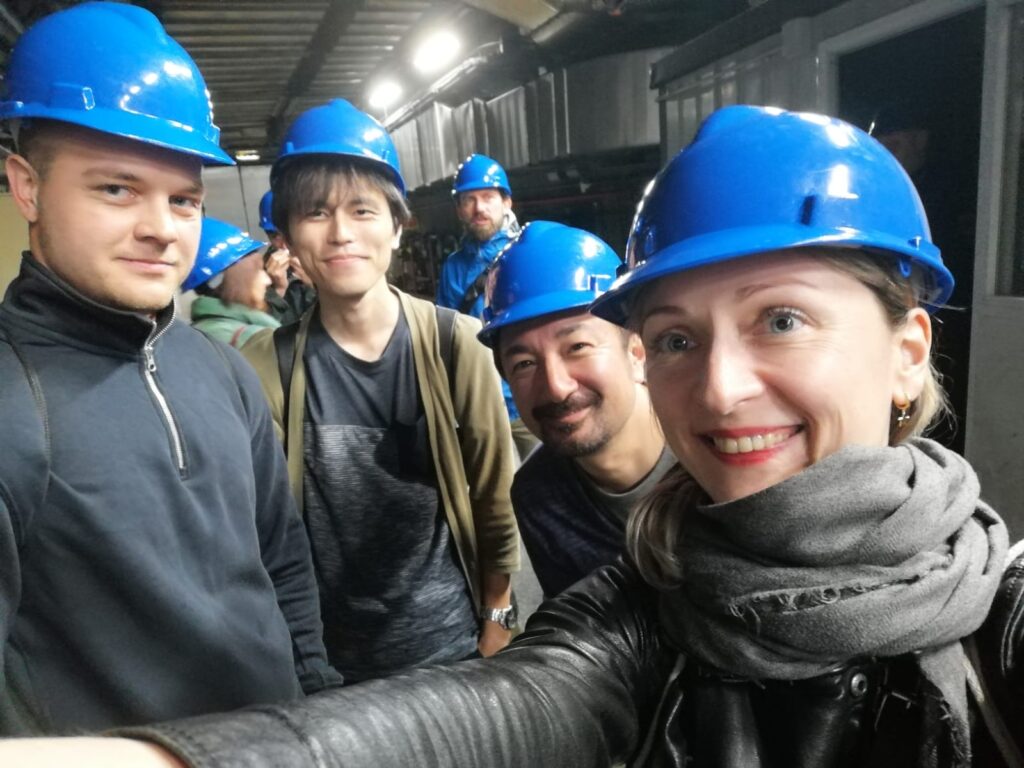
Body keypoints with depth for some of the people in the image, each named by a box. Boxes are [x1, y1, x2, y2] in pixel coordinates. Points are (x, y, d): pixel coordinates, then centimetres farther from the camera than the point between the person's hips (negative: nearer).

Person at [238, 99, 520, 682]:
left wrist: (498, 621, 0)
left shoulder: (456, 343, -13)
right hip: (327, 661, 1)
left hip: (452, 646, 0)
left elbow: (496, 497, -4)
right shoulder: (265, 365, -11)